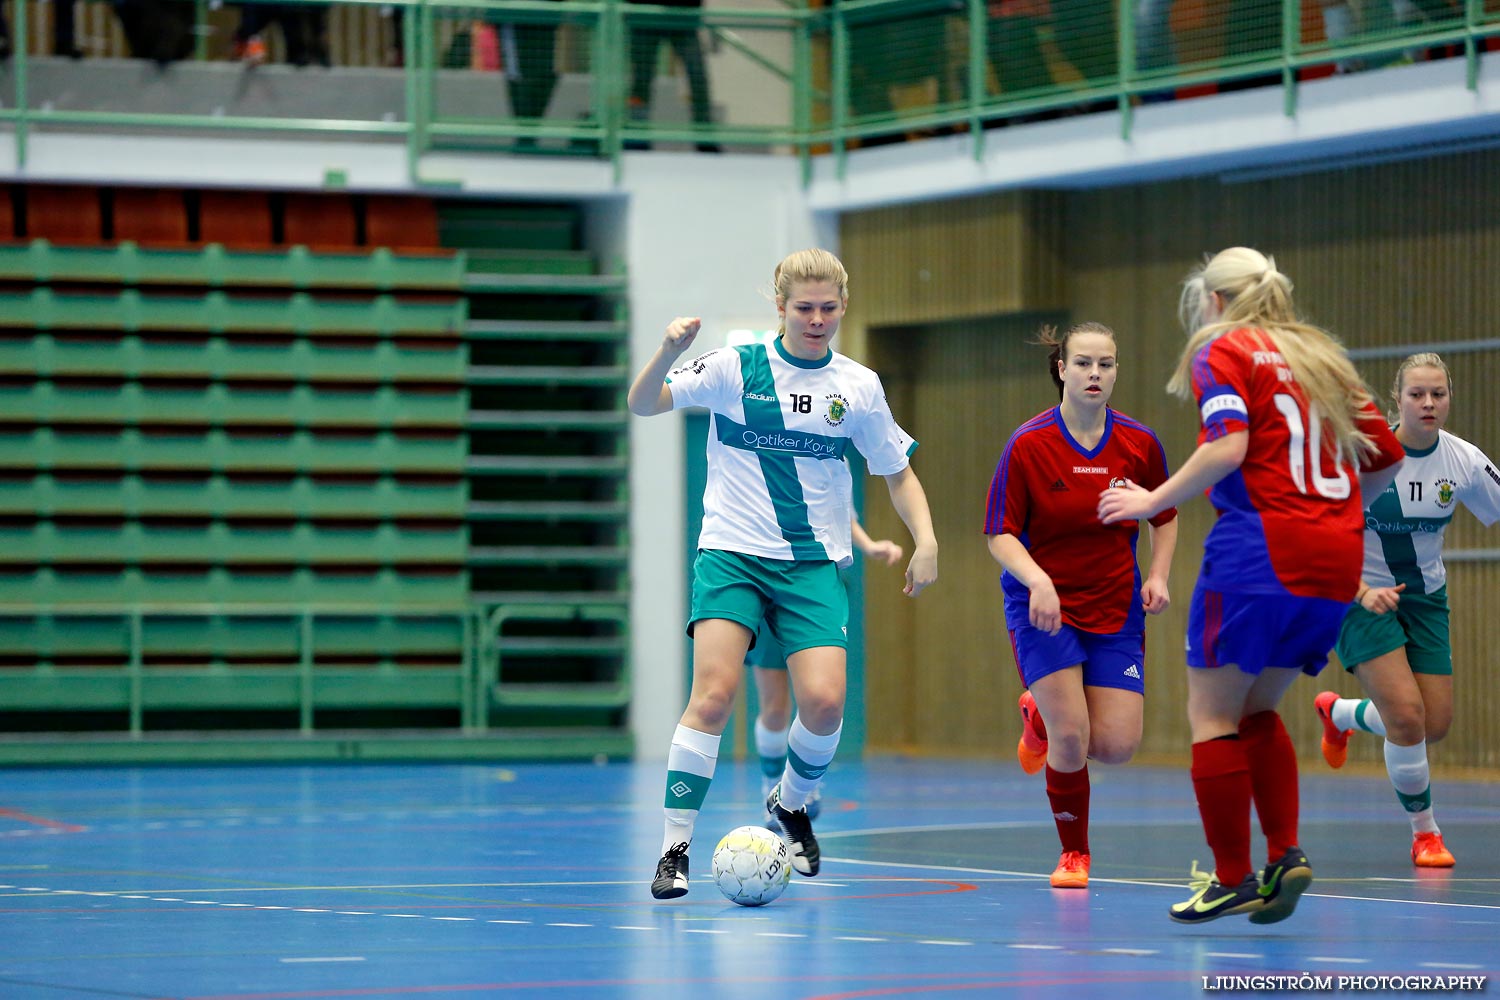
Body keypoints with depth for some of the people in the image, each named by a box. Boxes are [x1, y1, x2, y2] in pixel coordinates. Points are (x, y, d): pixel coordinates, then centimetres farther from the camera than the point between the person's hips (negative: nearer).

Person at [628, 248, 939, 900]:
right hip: (731, 553, -2)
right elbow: (642, 404, -8)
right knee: (714, 693, -18)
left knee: (824, 700, -14)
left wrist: (925, 541, -1)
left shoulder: (858, 386, 5)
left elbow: (897, 473, 14)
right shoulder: (734, 368, -2)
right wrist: (670, 351, -27)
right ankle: (676, 847, -10)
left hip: (814, 564, 2)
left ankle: (791, 803, 17)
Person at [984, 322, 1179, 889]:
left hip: (1116, 609, 3)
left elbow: (1165, 518, 12)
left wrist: (1158, 575, -5)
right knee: (1071, 739, -14)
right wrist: (1037, 580, -27)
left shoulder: (1141, 444, -4)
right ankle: (1073, 853, 12)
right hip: (1042, 604, -3)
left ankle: (1040, 715, 28)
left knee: (1117, 746, -6)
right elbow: (1000, 534, -10)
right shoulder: (1028, 444, -13)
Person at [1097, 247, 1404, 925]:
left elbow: (1228, 445, -17)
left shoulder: (1223, 349, 0)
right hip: (1336, 564, 7)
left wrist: (1152, 501, -8)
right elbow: (1386, 458, 17)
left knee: (1213, 715, 4)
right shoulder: (1322, 356, 19)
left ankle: (1231, 878, 2)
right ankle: (1286, 855, 6)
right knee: (1257, 710, 19)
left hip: (1259, 550, -7)